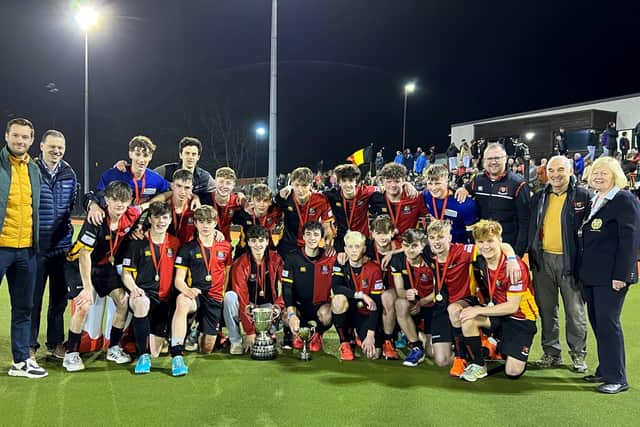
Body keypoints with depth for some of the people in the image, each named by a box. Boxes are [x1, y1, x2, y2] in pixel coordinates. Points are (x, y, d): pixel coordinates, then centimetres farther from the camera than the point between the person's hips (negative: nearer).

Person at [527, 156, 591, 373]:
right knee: (546, 310, 11)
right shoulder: (539, 197, 9)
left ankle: (578, 355, 20)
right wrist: (530, 254, 5)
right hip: (542, 259, 4)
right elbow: (530, 228, 13)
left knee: (575, 311, 6)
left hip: (570, 260, -4)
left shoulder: (584, 196, -3)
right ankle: (551, 352, 23)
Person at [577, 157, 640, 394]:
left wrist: (620, 274, -18)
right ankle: (605, 370, 25)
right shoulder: (591, 200, 16)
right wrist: (582, 270, 14)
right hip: (590, 274, 8)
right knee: (597, 322, 13)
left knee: (608, 323, -4)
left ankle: (616, 378, 7)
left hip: (611, 275, -8)